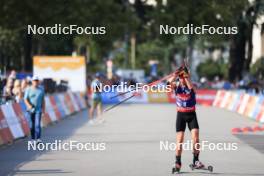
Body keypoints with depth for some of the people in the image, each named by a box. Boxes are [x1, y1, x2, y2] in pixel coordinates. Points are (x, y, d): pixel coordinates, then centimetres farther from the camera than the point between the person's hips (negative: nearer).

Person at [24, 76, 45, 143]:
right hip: (30, 110, 0)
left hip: (38, 110, 0)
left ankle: (38, 139, -18)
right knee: (32, 125, 6)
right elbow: (25, 99, -4)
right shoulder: (28, 89, 0)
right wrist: (29, 105, -22)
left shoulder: (41, 90, 5)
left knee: (37, 124, -13)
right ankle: (33, 138, 18)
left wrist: (43, 109, 6)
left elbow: (43, 100, 11)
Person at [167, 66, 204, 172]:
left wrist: (186, 76, -35)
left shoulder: (192, 85, -4)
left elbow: (190, 87, -30)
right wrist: (176, 74, -33)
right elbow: (169, 82, -23)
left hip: (191, 115, -1)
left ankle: (195, 161, -6)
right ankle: (178, 162, 9)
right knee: (179, 140, -2)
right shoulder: (176, 86, 0)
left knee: (195, 138, -14)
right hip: (181, 115, 1)